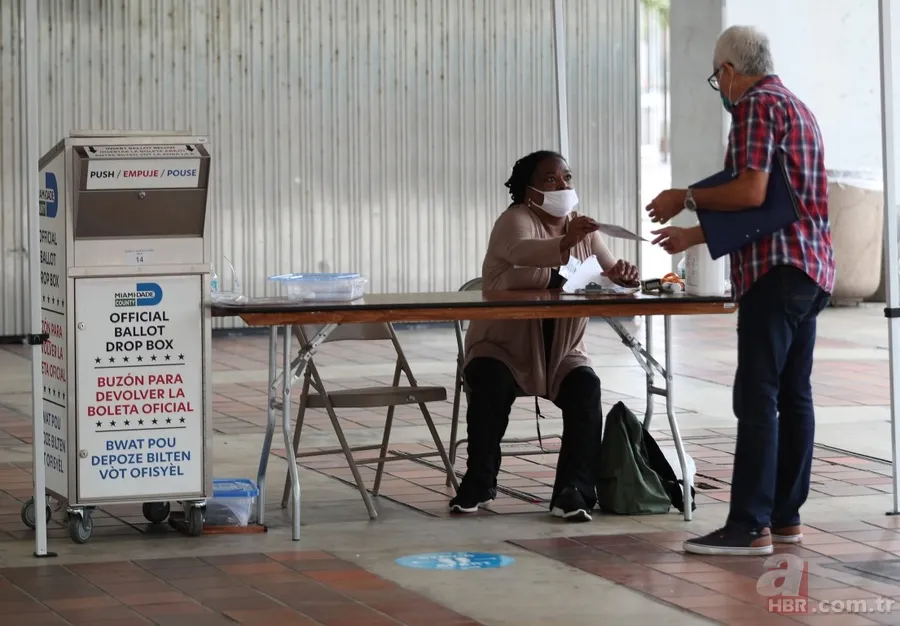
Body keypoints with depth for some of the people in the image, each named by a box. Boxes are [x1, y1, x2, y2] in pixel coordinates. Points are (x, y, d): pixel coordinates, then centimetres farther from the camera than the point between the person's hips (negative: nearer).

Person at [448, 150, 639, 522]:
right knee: (490, 386, -32)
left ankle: (573, 491, -25)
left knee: (586, 389, -26)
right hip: (503, 348, -4)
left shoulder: (581, 229, 8)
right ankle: (479, 482, -12)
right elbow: (521, 251, -34)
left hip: (560, 352, 4)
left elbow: (610, 272, 7)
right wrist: (565, 244, -55)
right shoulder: (515, 220, -11)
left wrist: (623, 273, -19)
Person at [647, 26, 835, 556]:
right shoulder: (798, 109, 23)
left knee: (757, 398, -11)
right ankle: (786, 515, 14)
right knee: (793, 394, 11)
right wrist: (693, 235, 32)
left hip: (777, 270, -10)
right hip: (813, 272, 10)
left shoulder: (757, 105, -8)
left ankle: (751, 526, -13)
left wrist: (686, 198, -6)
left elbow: (751, 193, -20)